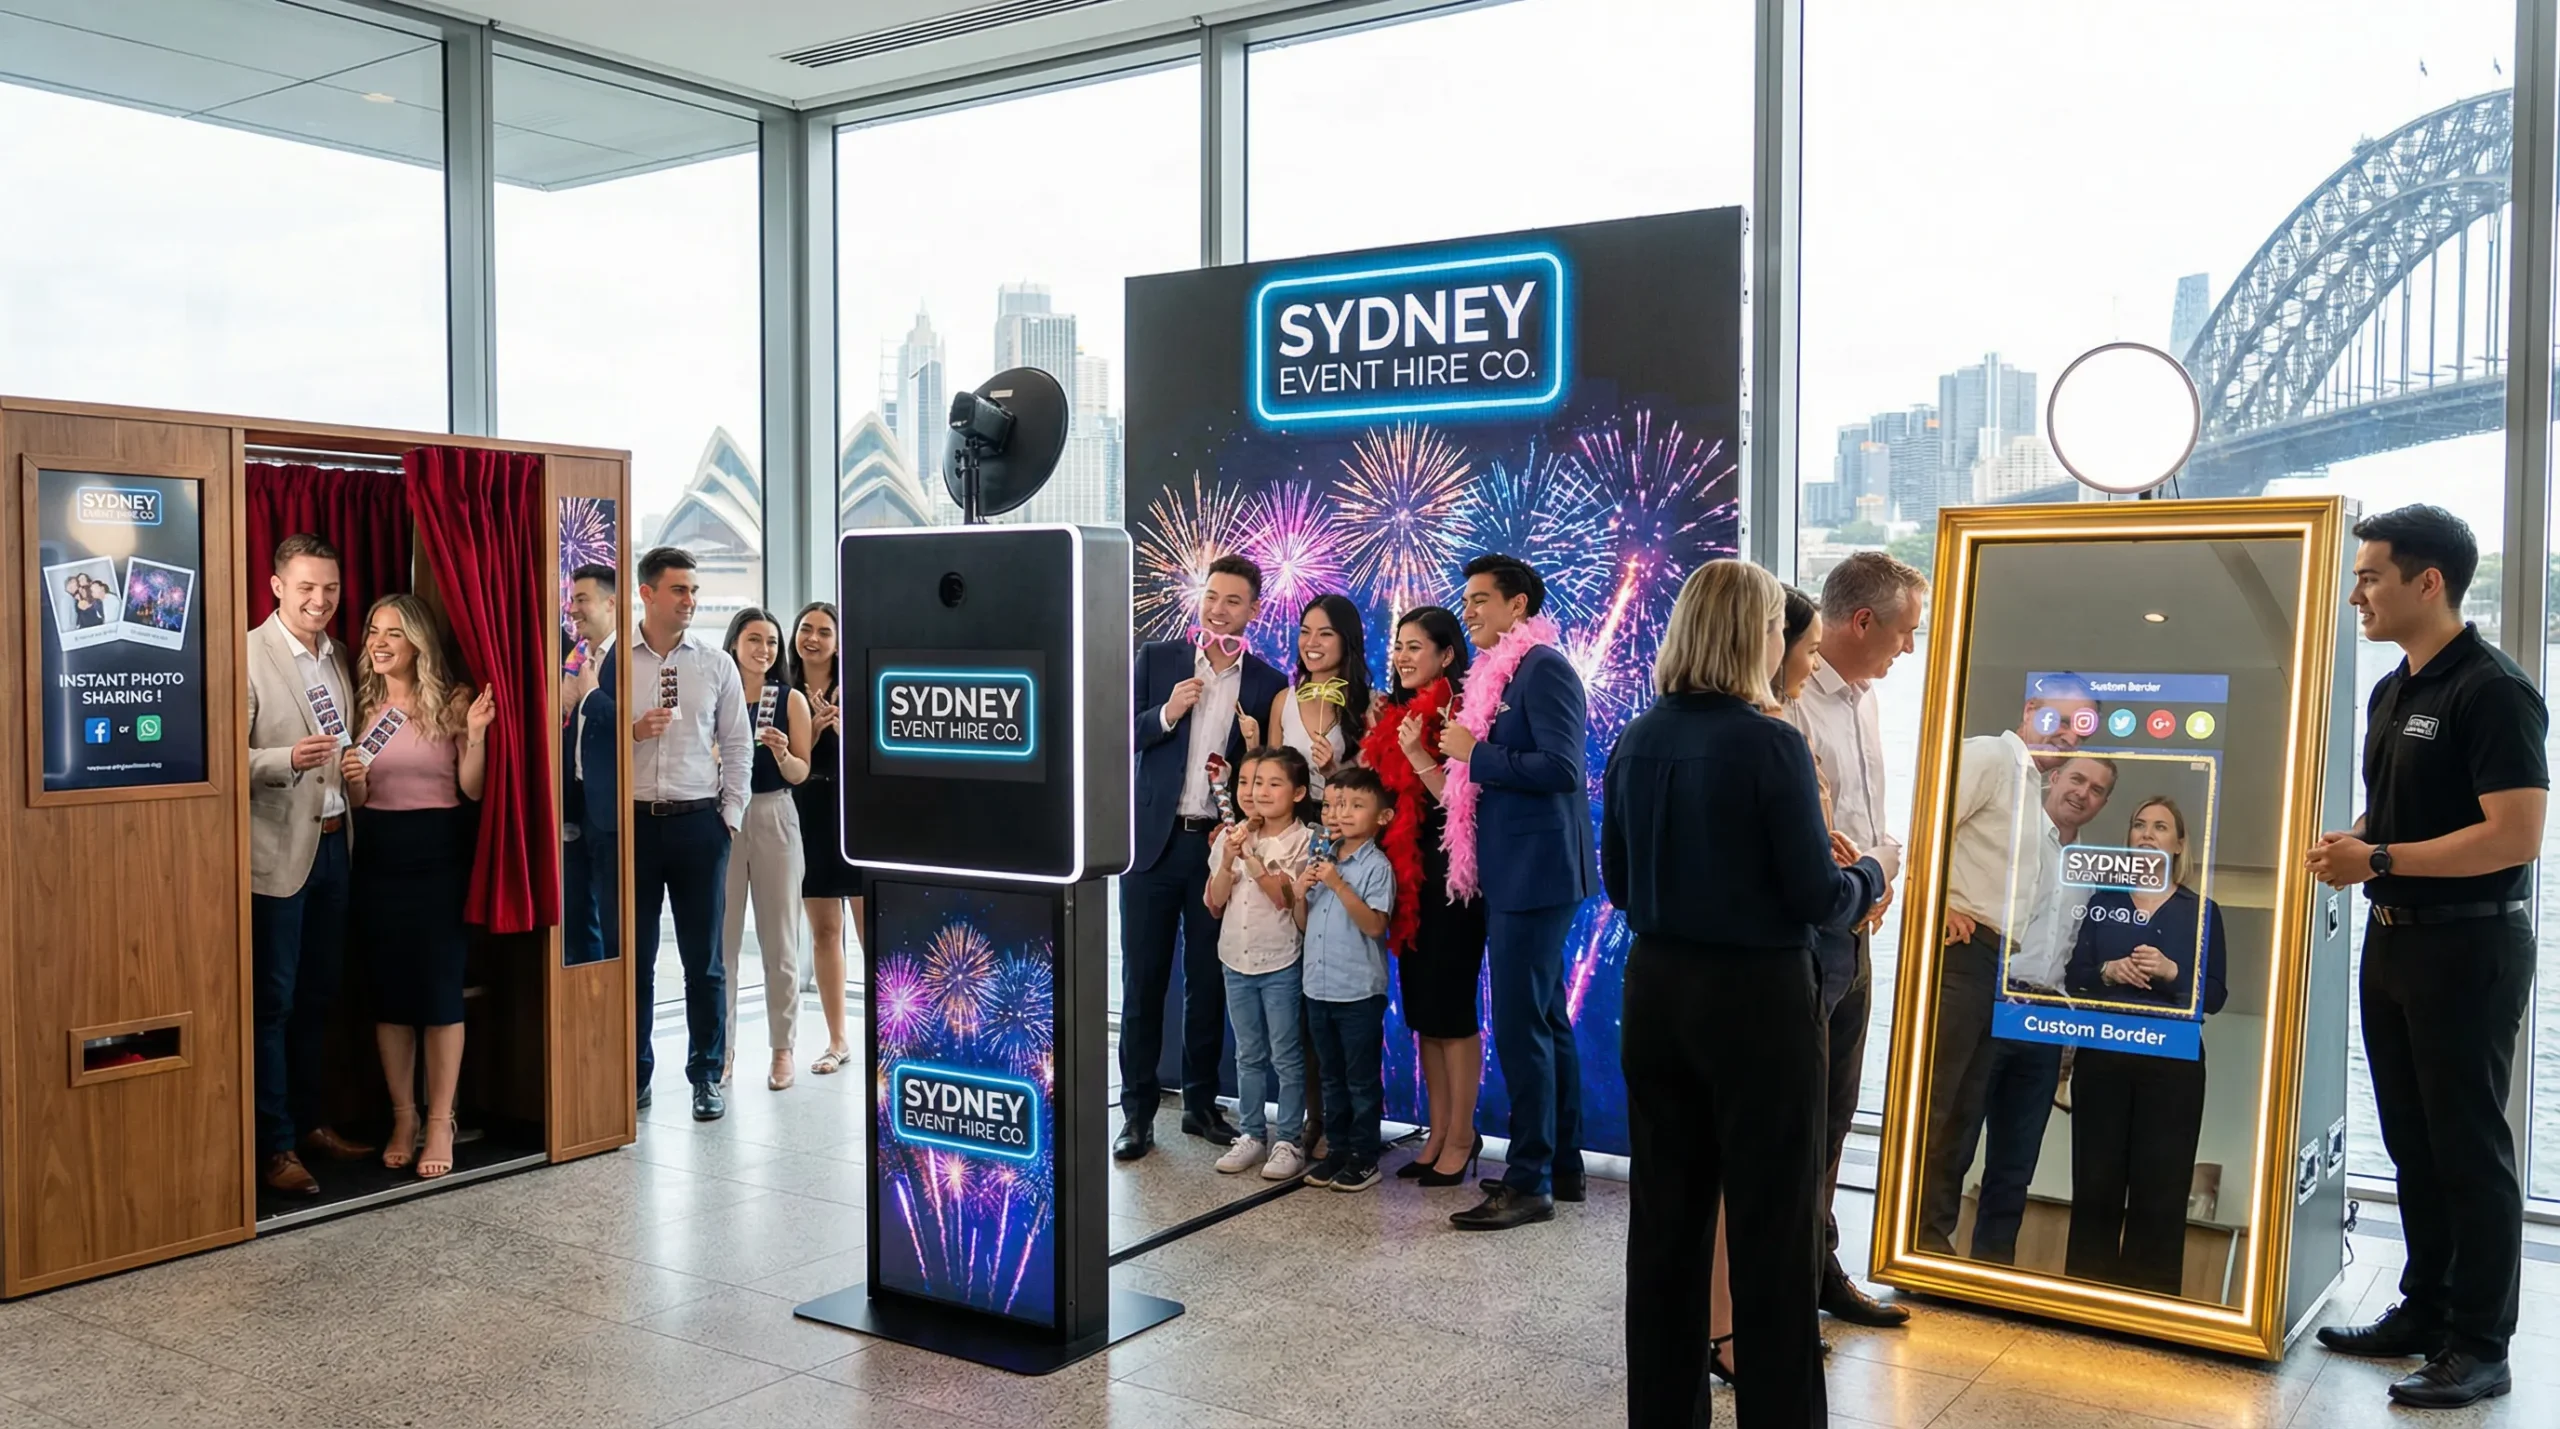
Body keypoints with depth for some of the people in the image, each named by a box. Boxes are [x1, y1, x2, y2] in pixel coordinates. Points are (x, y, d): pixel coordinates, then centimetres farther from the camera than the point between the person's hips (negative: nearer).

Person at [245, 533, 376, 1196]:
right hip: (276, 851, -7)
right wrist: (289, 759, -29)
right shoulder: (249, 656, -11)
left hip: (333, 843, 7)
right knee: (271, 1003, 1)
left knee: (317, 997, 16)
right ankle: (273, 1147, 8)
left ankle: (308, 1121, 28)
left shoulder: (338, 657, 12)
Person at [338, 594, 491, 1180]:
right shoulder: (363, 705, 8)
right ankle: (403, 1117, 18)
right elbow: (356, 802, 10)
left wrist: (475, 735, -18)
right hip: (378, 859, 4)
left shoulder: (453, 700, -1)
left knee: (439, 987, -2)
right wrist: (352, 777, -11)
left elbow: (471, 791, -4)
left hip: (438, 856, -3)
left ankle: (440, 1123, 6)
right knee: (388, 989, 6)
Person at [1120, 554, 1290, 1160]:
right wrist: (1166, 714, -15)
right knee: (1143, 979, 3)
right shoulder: (1156, 659, 4)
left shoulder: (1267, 683, 5)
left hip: (1220, 844, 1)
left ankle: (1201, 1103, 22)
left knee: (1209, 983, 9)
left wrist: (1256, 750, -14)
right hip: (1155, 839, 0)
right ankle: (1137, 1111, 12)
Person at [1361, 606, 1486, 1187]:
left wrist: (1417, 754, -23)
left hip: (1450, 876, -8)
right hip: (1406, 873, 8)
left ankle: (1461, 1137, 10)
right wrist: (1375, 741, 4)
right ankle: (1438, 1134, 21)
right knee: (1420, 1008, 11)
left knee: (1450, 1008, -1)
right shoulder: (1395, 716, 12)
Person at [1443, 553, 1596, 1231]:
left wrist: (1474, 752, -17)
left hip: (1535, 873, -10)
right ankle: (1562, 1165, 25)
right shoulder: (1500, 673, 15)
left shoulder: (1543, 668, -14)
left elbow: (1560, 768, -23)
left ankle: (1529, 1183, 1)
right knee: (1546, 1019, 15)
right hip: (1516, 872, 10)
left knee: (1520, 1026, -7)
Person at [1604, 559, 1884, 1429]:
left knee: (1664, 1217, 15)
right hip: (1755, 997, -6)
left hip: (1656, 991, 6)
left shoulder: (1635, 742, 2)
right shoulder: (1769, 744, -16)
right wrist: (1869, 877, 7)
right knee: (1772, 1227, 5)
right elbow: (1817, 899, -13)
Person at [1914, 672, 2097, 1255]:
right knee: (1933, 1099, -8)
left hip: (1998, 961, 9)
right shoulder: (1990, 756, -4)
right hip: (1959, 946, -9)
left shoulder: (2034, 794, 23)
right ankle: (1917, 1233, -3)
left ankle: (1936, 1235, 17)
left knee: (1965, 1108, 11)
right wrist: (1940, 904, -20)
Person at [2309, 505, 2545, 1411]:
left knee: (2469, 1147, 1)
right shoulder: (2391, 691, 11)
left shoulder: (2492, 691, -16)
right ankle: (2424, 1311, 28)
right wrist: (2349, 844, 2)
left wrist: (2379, 860, -21)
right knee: (2412, 1140, 16)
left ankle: (2480, 1347, 11)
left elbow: (2517, 834, -23)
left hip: (2468, 945, -9)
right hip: (2393, 937, 9)